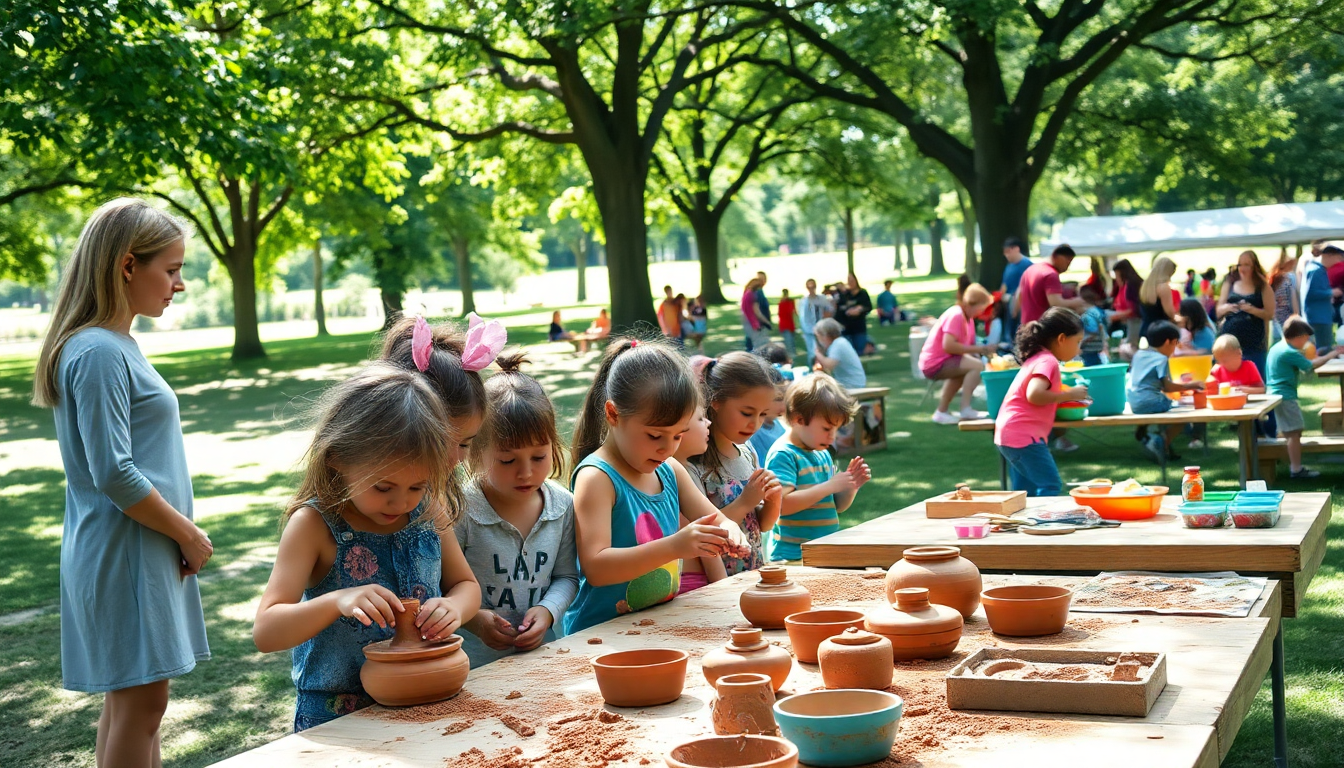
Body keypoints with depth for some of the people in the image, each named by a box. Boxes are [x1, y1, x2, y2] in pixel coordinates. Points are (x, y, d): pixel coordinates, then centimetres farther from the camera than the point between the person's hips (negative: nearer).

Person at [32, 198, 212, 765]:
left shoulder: (117, 346, 12)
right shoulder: (97, 353, -18)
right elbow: (113, 474, -22)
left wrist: (184, 535, 12)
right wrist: (190, 536, -12)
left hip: (146, 553, 10)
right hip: (124, 554, -10)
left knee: (130, 696, 15)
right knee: (140, 701, -4)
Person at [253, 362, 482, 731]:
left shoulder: (430, 511, 1)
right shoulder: (314, 526, -11)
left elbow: (465, 584, 14)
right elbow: (265, 633, -15)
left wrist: (454, 607, -9)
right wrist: (337, 601, -31)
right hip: (336, 722, -4)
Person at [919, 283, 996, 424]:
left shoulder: (967, 318, 13)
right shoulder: (955, 315, -17)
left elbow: (967, 347, 10)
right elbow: (948, 345, -27)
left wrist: (984, 349, -9)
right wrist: (978, 349, -23)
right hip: (935, 363, -11)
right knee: (977, 366, -24)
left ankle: (941, 412, 36)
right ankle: (965, 409, -19)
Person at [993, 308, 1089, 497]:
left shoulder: (1038, 358, 18)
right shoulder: (1048, 361, -13)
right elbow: (1034, 395, -26)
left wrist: (1067, 394, 10)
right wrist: (1069, 395, -16)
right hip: (1024, 436, -11)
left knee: (1025, 492, 15)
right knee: (1050, 485, -11)